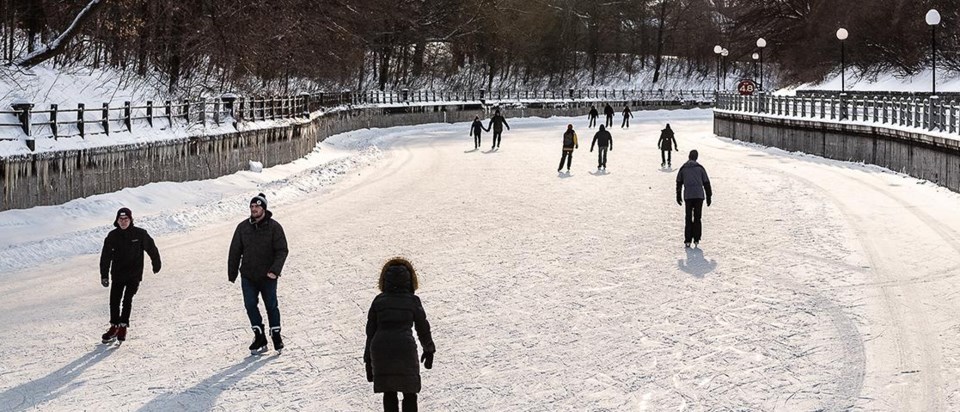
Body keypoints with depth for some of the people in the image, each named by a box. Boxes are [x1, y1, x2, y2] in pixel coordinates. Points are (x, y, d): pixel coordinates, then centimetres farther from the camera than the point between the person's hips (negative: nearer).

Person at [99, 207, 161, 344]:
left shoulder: (140, 234, -8)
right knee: (114, 300, 3)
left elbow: (151, 248, 6)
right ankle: (114, 326, 19)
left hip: (134, 274, -2)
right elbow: (105, 256, -2)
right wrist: (104, 275, -8)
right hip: (118, 274, 2)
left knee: (127, 300, -9)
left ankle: (123, 326, 1)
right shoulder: (113, 236, -3)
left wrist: (156, 264, 15)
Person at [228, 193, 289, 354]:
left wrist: (275, 270, -21)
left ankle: (276, 335, 23)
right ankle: (259, 337, 0)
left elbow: (282, 250, -8)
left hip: (268, 276, -2)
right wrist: (232, 273, 8)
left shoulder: (274, 227, -6)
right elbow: (235, 251, 9)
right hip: (248, 276, 2)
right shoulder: (243, 227, 3)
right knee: (250, 305, -7)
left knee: (271, 306, 6)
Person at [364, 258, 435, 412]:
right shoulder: (413, 301, 3)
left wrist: (368, 360, 14)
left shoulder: (378, 301, 8)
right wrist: (429, 350, 27)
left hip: (380, 351, 2)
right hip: (405, 350, -2)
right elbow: (423, 328, 11)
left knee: (389, 392, 20)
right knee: (409, 393, 14)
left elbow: (370, 331, 8)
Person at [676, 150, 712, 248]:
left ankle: (687, 240, 0)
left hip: (688, 196, 0)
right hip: (699, 195, 0)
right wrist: (708, 197, 10)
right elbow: (706, 183, 5)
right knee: (697, 218, 6)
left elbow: (679, 183, 14)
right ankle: (696, 240, 3)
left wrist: (678, 196, 22)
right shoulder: (700, 168, 6)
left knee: (688, 218, 5)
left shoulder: (683, 168, 10)